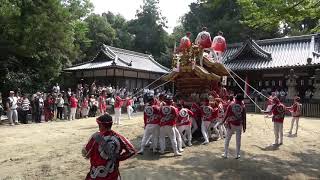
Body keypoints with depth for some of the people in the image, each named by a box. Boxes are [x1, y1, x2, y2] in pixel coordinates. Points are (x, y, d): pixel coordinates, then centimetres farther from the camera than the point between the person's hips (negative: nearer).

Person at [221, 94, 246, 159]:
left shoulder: (231, 105, -7)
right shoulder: (243, 106, -7)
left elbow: (227, 114, -5)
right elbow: (244, 117, -4)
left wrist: (223, 121, 8)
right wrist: (244, 127, 5)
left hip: (231, 124, 0)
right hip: (239, 125, 0)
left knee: (227, 139, 10)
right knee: (238, 140, 11)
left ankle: (225, 154, 15)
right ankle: (237, 155, 18)